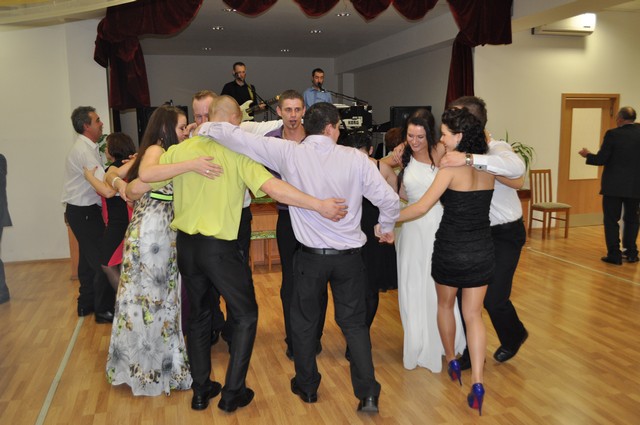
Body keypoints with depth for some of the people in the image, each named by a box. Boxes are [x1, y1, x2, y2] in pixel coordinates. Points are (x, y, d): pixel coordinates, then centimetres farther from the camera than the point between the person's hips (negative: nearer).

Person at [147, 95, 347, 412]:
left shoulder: (180, 150, -1)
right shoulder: (238, 153, -11)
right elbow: (272, 187, -23)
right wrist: (320, 206, -22)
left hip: (186, 244, 5)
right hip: (219, 247, -4)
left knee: (198, 315, 20)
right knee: (245, 315, 13)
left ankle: (201, 391, 29)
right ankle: (233, 393, 15)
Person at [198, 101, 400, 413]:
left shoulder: (289, 153, -10)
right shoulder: (355, 158, -10)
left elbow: (242, 139, -7)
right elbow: (389, 200, -9)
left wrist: (208, 127, 11)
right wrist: (385, 228, 11)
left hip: (311, 256, 0)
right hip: (349, 256, 0)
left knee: (304, 322, 19)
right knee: (354, 323, 16)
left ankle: (307, 387, 35)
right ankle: (368, 394, 15)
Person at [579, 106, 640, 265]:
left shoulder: (613, 134, -11)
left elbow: (601, 159, -12)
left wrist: (587, 155, 7)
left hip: (613, 185, -4)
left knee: (611, 220, 4)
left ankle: (614, 254, 3)